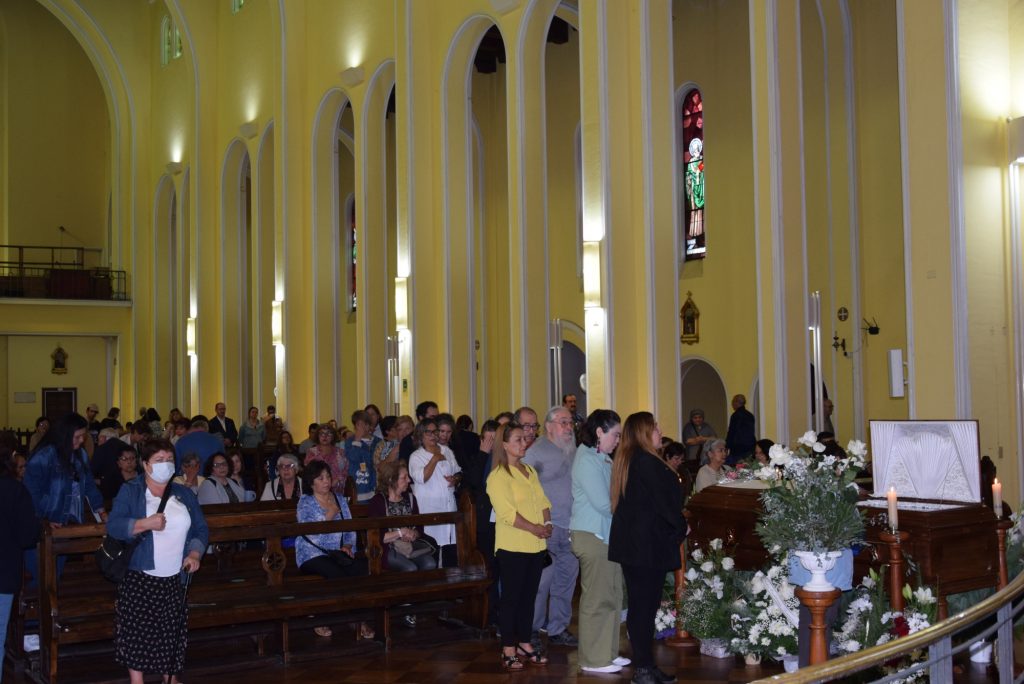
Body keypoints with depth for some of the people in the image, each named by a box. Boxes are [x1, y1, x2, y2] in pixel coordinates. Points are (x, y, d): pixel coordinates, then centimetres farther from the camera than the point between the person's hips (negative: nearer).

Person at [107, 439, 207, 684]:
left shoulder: (184, 494, 11)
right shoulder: (130, 492, -2)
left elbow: (201, 528, 13)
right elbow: (113, 526, -14)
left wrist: (195, 554, -4)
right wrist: (146, 523, -28)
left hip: (175, 579, 3)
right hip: (139, 578, -3)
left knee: (172, 632, 7)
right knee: (137, 631, -2)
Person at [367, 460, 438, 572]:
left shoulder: (410, 498, 15)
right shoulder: (377, 501, -5)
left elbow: (420, 529, 15)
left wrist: (413, 534, -7)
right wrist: (401, 533, -11)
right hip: (388, 550, -5)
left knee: (430, 565, -24)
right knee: (410, 569, -32)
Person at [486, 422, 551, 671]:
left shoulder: (529, 471, 15)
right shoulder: (498, 476, -10)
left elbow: (542, 501, 12)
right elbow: (507, 513, -18)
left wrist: (547, 523, -6)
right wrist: (534, 528, -18)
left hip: (536, 545, 7)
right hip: (512, 546, -7)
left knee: (529, 596, 13)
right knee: (511, 597, 0)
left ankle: (524, 643, 23)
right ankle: (508, 650, 7)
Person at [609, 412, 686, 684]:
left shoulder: (625, 461, 11)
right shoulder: (648, 463, -17)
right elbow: (666, 502, -14)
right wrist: (681, 527, 5)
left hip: (630, 543, 9)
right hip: (649, 544, -9)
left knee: (641, 605, 11)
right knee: (646, 606, -3)